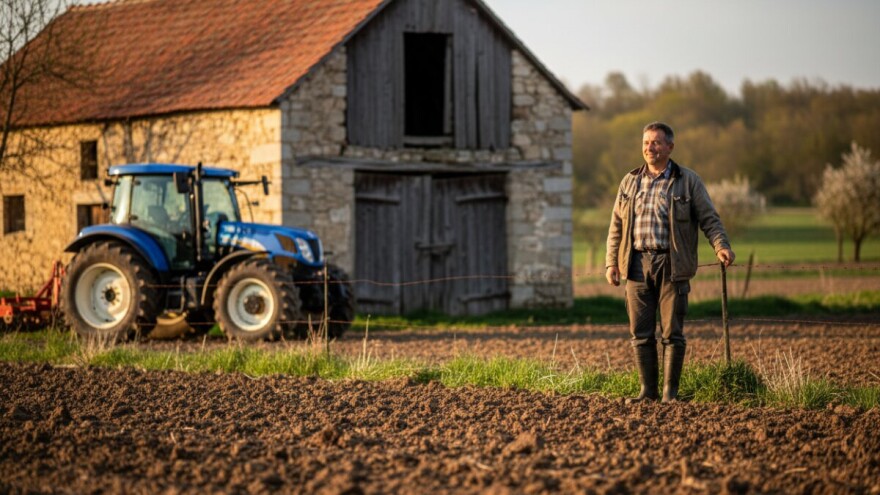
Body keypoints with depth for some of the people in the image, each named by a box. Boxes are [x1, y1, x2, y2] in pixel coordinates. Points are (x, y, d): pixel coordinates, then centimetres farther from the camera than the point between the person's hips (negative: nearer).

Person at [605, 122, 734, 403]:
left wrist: (721, 246, -16)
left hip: (672, 266, -3)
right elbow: (616, 226, 16)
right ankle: (647, 390, 11)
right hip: (637, 264, 3)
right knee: (640, 332, 3)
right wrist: (611, 263, 9)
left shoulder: (688, 181, 4)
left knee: (672, 333, -2)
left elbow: (709, 219, 1)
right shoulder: (630, 182, 14)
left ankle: (670, 391, 6)